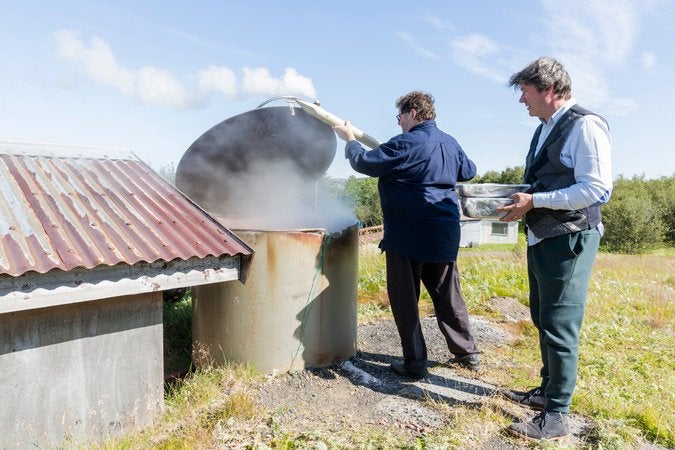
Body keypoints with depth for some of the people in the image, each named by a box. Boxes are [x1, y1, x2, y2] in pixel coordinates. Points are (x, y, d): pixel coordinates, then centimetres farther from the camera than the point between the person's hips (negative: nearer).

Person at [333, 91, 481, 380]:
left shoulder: (406, 144, -14)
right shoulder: (450, 143, 9)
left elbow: (365, 163, -11)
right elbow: (469, 171, 25)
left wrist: (350, 140, 7)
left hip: (408, 236, -7)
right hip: (445, 236, 8)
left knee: (405, 299, 5)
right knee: (448, 295, 18)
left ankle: (415, 363, 11)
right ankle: (468, 353, 29)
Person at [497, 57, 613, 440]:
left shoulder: (585, 125, -13)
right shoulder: (545, 129, 14)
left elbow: (597, 189, -21)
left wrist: (534, 201, -21)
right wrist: (521, 199, 4)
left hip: (569, 239, -9)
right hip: (542, 238, 9)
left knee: (559, 326, -2)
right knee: (544, 320, 18)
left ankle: (556, 416, 12)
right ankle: (548, 391, 35)